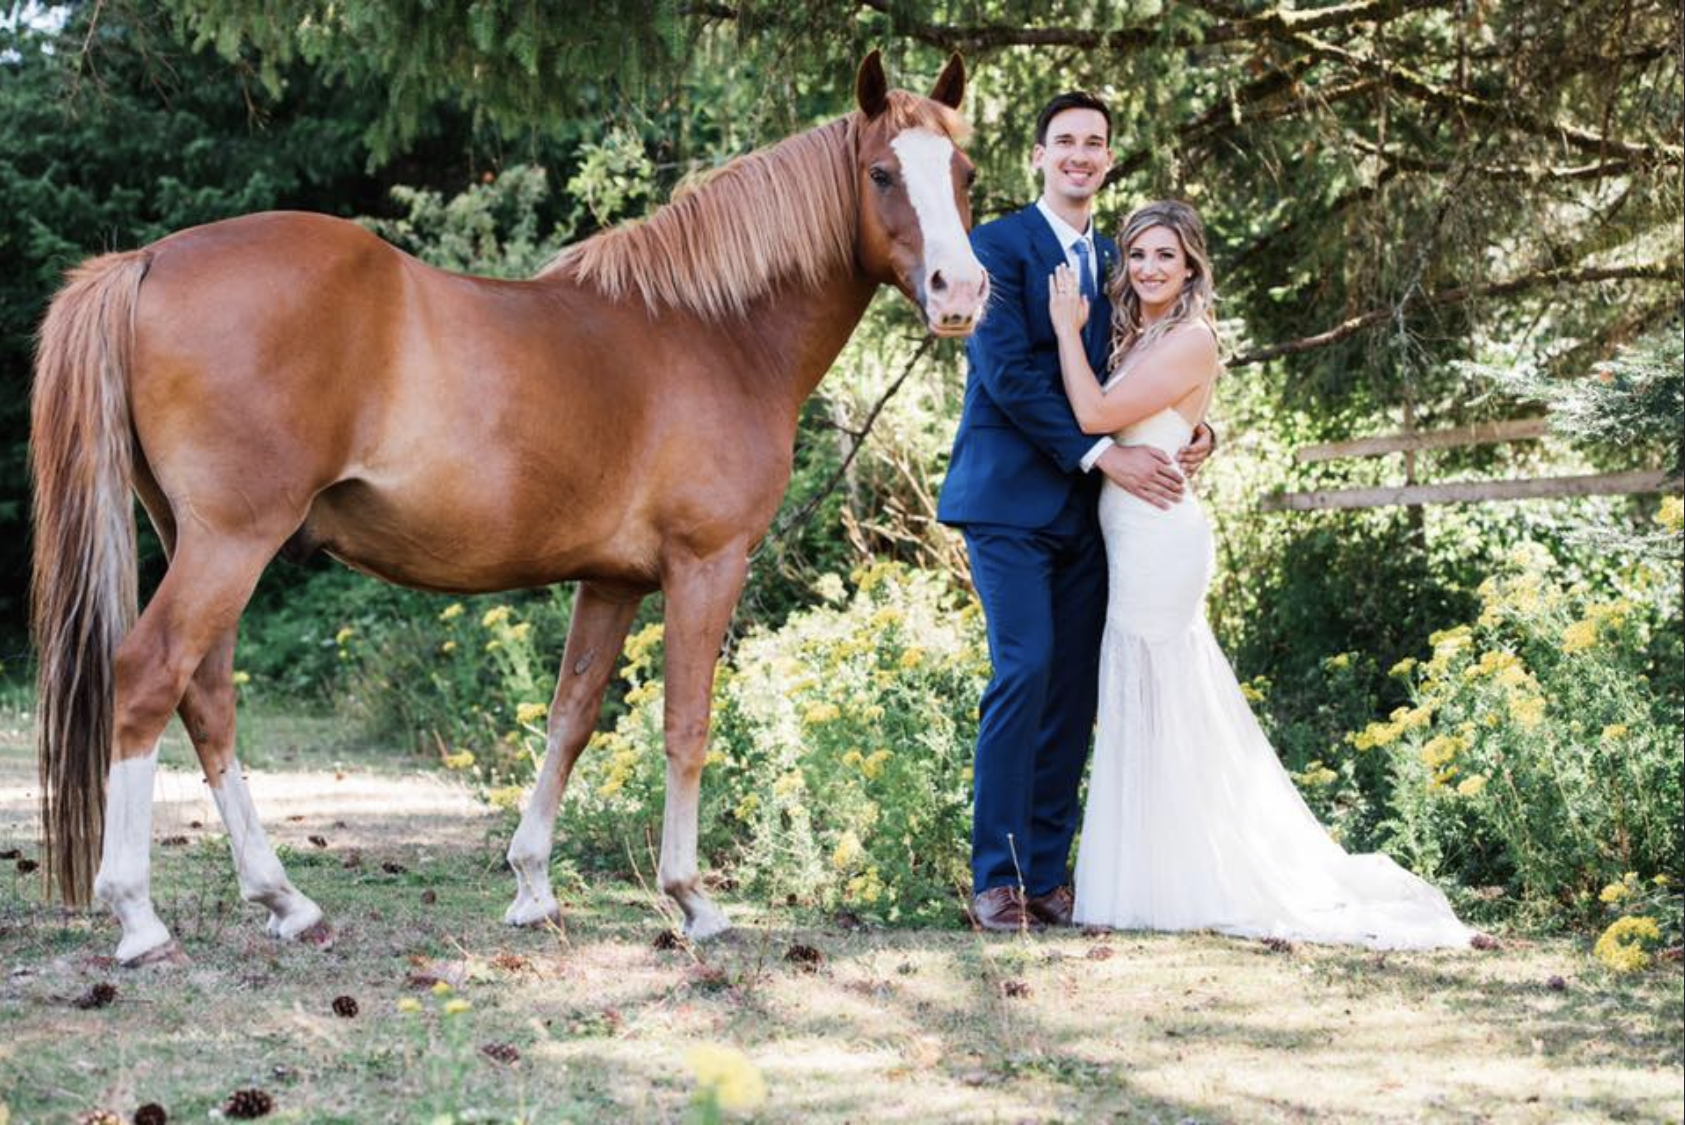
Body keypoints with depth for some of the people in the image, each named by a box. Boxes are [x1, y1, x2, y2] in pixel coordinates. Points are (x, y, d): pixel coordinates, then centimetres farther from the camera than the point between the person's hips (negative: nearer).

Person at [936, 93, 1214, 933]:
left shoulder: (1117, 261, 17)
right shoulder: (998, 246, -3)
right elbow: (1007, 371, -13)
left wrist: (1195, 433, -4)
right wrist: (1101, 453, -18)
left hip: (1087, 507, 6)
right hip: (1011, 497, -6)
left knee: (1074, 690, 4)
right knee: (1024, 670, -14)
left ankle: (1048, 877, 9)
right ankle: (998, 878, -8)